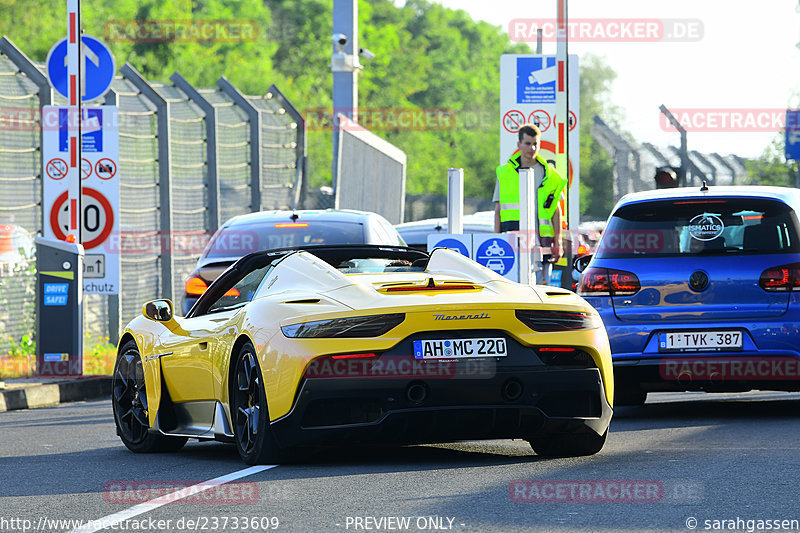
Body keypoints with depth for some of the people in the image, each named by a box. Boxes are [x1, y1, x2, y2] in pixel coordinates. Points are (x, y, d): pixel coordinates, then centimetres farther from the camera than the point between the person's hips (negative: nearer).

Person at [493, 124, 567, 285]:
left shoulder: (549, 175, 10)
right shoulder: (505, 173, 9)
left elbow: (556, 211, 11)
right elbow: (498, 210, 10)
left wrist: (558, 243, 3)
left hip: (541, 239, 0)